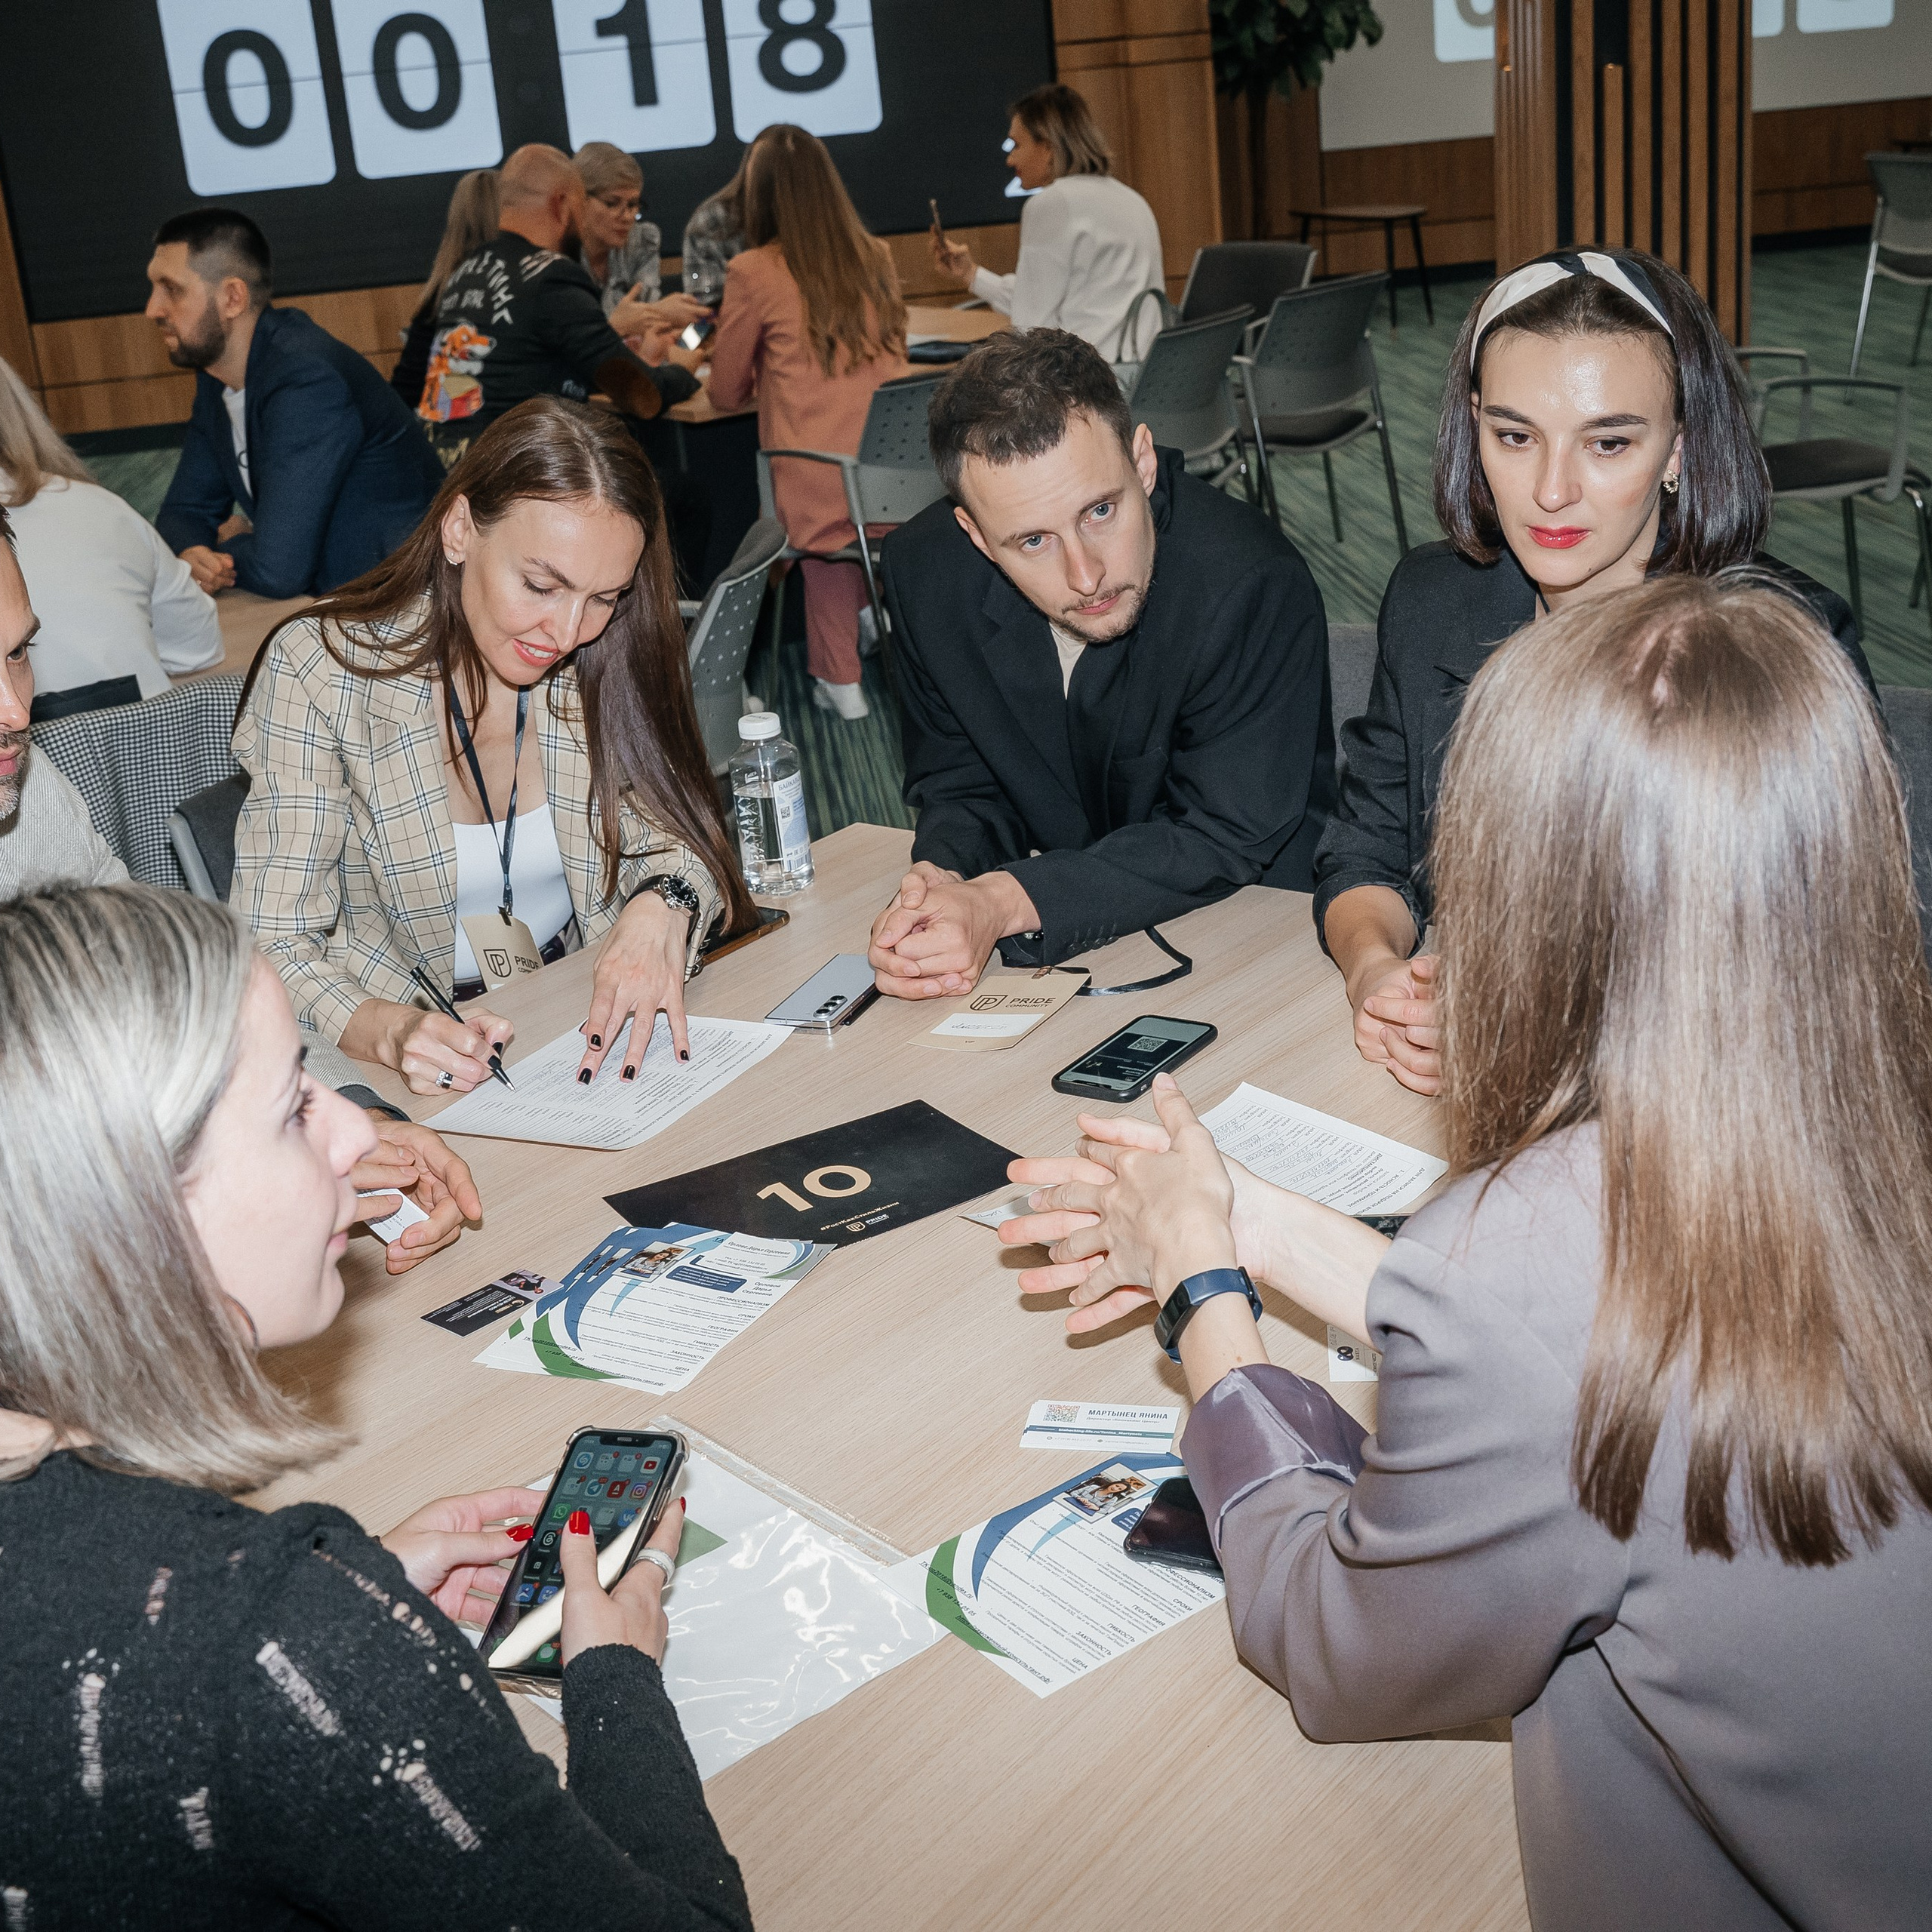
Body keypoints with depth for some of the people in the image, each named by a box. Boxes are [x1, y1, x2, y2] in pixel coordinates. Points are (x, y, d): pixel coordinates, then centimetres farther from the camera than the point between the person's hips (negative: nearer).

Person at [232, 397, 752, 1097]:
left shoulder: (607, 663, -5)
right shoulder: (320, 669, -16)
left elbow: (679, 841, -2)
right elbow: (277, 946, -17)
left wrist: (659, 909, -27)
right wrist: (389, 1033, -38)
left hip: (586, 1017, -1)